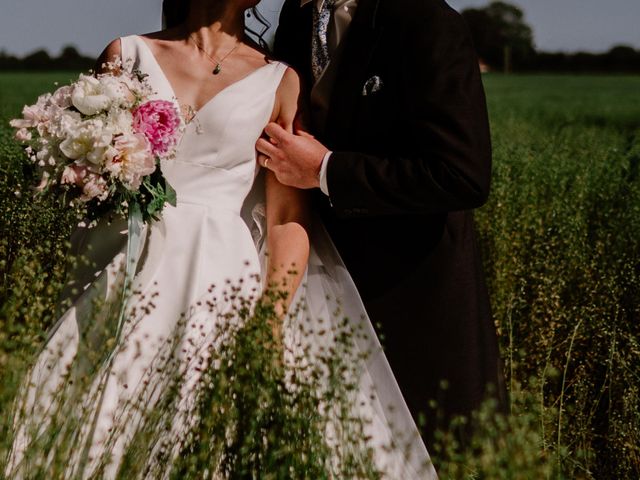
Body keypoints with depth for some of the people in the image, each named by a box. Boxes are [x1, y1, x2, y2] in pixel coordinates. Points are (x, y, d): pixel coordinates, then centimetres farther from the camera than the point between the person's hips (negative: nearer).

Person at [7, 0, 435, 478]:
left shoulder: (279, 81, 5)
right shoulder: (127, 55, 8)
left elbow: (289, 220, -2)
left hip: (220, 280, -1)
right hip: (125, 274, 1)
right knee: (104, 420, -6)